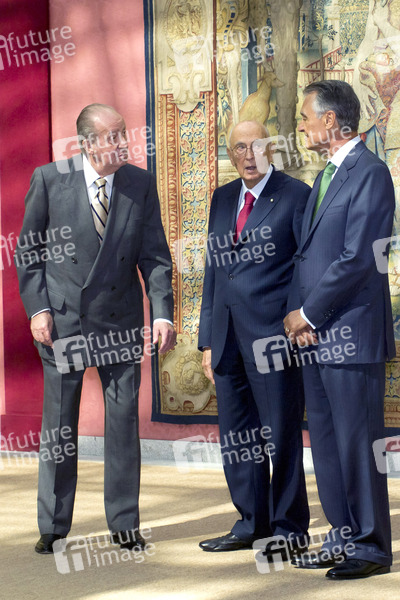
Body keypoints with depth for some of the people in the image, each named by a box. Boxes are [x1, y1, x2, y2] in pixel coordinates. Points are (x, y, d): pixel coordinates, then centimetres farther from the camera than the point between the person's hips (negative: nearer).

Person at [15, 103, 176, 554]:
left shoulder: (140, 184, 0)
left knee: (124, 419, 5)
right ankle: (52, 526, 18)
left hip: (120, 319, 1)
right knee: (59, 424, 6)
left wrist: (163, 314, -11)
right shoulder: (49, 179, -4)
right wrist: (38, 308, -8)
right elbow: (28, 252, 2)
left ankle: (124, 523, 17)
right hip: (62, 318, -1)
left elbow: (154, 256, 0)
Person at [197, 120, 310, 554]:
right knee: (236, 438, 11)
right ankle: (252, 525, 22)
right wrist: (208, 339, 14)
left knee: (280, 436, -1)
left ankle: (289, 529, 11)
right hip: (229, 338, 6)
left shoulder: (296, 196, -2)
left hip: (273, 337, -6)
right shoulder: (222, 198, 16)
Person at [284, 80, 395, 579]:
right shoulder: (325, 177, 19)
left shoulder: (369, 173, -12)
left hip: (351, 333, -9)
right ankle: (343, 537, 23)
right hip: (315, 333, 9)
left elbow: (358, 260, -18)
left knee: (357, 441, -3)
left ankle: (372, 546, 6)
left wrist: (309, 313, -11)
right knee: (325, 440, 13)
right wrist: (298, 313, 2)